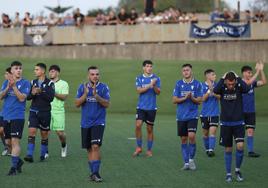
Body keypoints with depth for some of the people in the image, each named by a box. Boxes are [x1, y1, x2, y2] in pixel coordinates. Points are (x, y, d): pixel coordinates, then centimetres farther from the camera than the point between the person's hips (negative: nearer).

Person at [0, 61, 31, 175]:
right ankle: (18, 161, 29)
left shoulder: (25, 83, -2)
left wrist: (14, 86, -19)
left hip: (18, 116, -5)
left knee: (15, 141, -14)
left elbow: (22, 98, -13)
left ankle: (14, 166, -14)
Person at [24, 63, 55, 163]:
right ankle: (30, 155, -14)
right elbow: (28, 97, 6)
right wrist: (32, 93, -15)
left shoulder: (49, 83, -4)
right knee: (31, 131, -10)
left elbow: (51, 98, -12)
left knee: (44, 134, 6)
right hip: (34, 111, 2)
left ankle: (43, 154, 20)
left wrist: (41, 92, -21)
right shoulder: (33, 82, 8)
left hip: (45, 112, -2)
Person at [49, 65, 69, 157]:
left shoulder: (63, 84, 3)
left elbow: (64, 97, -7)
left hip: (58, 111, -2)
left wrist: (54, 93, -17)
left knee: (60, 132, -4)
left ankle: (64, 146, 25)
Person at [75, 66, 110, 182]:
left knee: (95, 146, -17)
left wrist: (96, 95, -22)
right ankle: (93, 172, 18)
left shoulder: (103, 87, -3)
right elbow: (77, 104, 0)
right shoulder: (82, 87, 5)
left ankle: (95, 172, -15)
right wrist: (85, 94, -15)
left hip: (98, 122, -3)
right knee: (89, 149, 8)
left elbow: (107, 104, -9)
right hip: (85, 123, 3)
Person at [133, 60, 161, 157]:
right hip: (141, 107, 0)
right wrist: (149, 85, -19)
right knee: (138, 125, -14)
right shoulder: (139, 78, 5)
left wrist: (154, 85, -23)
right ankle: (139, 147, 0)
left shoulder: (156, 78, 2)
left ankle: (149, 150, 14)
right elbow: (139, 90, -9)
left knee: (150, 129, 4)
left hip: (152, 107, 0)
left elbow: (158, 92, -4)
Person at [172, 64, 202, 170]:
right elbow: (174, 100, 2)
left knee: (191, 136, -16)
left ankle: (191, 159, 1)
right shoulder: (179, 84, 5)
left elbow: (199, 100, 1)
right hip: (181, 116, 2)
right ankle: (186, 162, 12)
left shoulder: (197, 84, 1)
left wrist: (192, 98, -18)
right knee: (183, 139, 4)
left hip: (192, 115, -2)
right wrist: (184, 98, -14)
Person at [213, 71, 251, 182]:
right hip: (225, 123, 1)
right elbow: (215, 90, -27)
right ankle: (228, 174, 17)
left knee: (240, 146, -13)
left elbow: (247, 89, -27)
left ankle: (238, 170, 8)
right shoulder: (223, 88, -5)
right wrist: (222, 79, -20)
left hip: (238, 123, -1)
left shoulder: (239, 87, -5)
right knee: (228, 149, 6)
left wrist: (238, 78, -19)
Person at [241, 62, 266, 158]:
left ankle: (250, 151, -2)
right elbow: (248, 83, -27)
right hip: (241, 111, -4)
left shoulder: (253, 83, 7)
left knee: (250, 131, -2)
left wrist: (261, 70, -11)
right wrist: (257, 72, -27)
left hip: (251, 112, 4)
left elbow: (264, 82, -2)